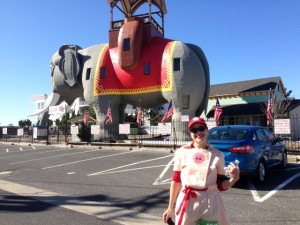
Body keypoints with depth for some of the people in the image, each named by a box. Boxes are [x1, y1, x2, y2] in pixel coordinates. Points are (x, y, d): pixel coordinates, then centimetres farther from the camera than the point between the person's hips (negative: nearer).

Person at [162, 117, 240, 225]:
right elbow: (176, 182, 3)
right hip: (186, 204, 0)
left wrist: (234, 178, -15)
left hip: (210, 204, 1)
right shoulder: (181, 152, -3)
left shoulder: (217, 155, -1)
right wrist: (170, 208, 7)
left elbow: (221, 185, 4)